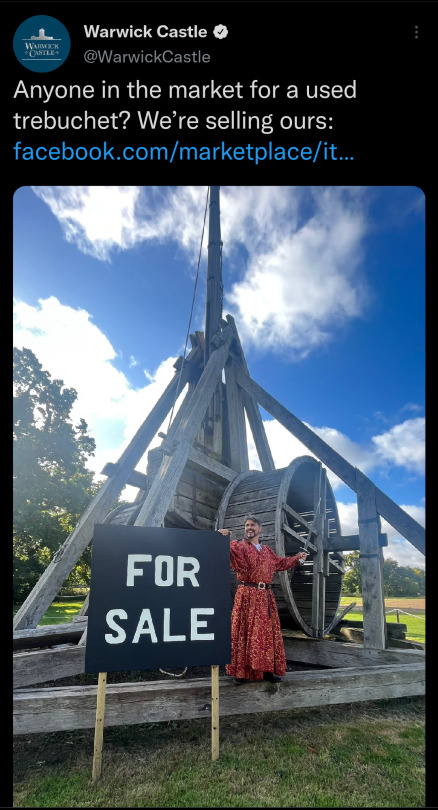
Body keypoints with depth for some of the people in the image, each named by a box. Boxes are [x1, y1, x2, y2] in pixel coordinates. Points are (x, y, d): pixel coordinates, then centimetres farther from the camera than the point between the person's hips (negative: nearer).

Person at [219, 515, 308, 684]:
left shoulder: (267, 551, 18)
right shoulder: (238, 546, -2)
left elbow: (280, 563, 34)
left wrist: (297, 558, 37)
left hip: (266, 596, 6)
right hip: (247, 595, -6)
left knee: (267, 632, 10)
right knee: (245, 632, -4)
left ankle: (266, 670, 22)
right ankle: (240, 672, 4)